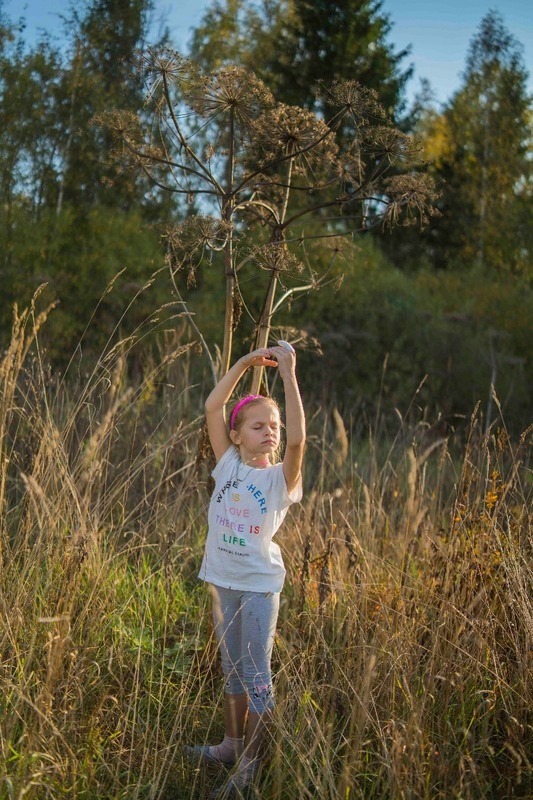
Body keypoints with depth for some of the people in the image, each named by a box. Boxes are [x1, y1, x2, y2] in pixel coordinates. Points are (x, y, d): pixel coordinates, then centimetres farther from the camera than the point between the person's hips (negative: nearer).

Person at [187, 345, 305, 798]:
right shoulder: (228, 465, 1)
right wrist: (246, 362, -10)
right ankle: (232, 745, 33)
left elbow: (297, 438, -28)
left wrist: (288, 376, -29)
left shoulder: (280, 478, -9)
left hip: (260, 585, -4)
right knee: (232, 670, 18)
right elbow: (213, 407, -5)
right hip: (223, 581, 5)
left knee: (257, 676, 0)